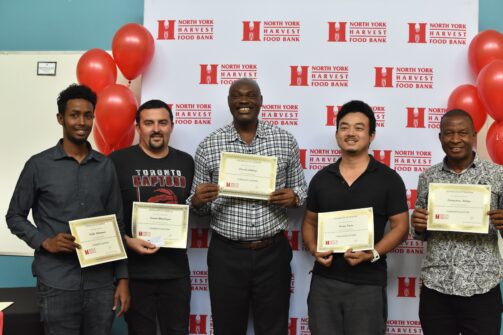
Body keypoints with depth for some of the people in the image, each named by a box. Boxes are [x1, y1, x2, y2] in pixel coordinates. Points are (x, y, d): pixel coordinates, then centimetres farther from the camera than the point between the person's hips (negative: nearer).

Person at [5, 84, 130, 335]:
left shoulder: (106, 166, 7)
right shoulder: (39, 165, -1)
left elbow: (118, 226, 9)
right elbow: (14, 217, 4)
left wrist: (122, 278, 4)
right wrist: (45, 242, -13)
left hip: (101, 281, 3)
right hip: (57, 282, -3)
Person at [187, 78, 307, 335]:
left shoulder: (285, 140, 2)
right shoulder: (208, 146, 0)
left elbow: (300, 188, 10)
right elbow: (197, 204, 6)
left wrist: (293, 197, -13)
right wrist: (197, 200, -17)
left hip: (273, 252, 1)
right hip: (226, 254, 0)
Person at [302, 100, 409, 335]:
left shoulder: (389, 179, -2)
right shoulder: (321, 178, 7)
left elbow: (400, 226, -2)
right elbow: (309, 223, 13)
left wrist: (373, 254, -17)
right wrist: (314, 250, -6)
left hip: (368, 284, -3)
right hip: (324, 280, 3)